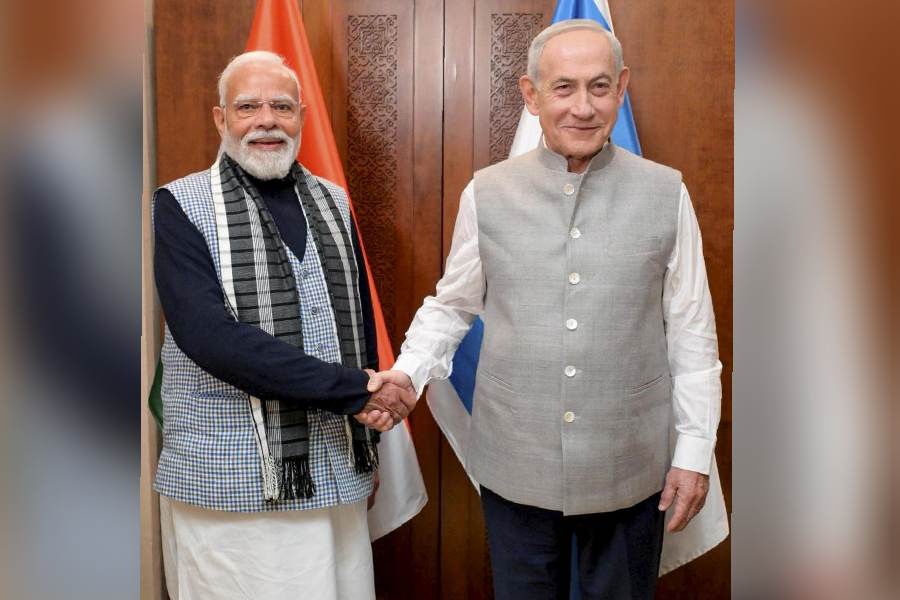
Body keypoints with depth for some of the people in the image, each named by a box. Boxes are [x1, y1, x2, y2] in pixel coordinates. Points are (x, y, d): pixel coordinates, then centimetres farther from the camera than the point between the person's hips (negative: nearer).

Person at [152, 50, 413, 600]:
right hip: (231, 484, -4)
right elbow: (207, 334, -19)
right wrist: (354, 391, -19)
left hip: (338, 473, 4)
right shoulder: (181, 207, -6)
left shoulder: (332, 202, 9)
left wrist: (370, 425, 11)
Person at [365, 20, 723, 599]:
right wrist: (406, 373, -10)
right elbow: (451, 307, 6)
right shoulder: (487, 193, -4)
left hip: (629, 471, 0)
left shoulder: (666, 194, -5)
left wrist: (695, 451, 0)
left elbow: (692, 334, 0)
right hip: (514, 467, 1)